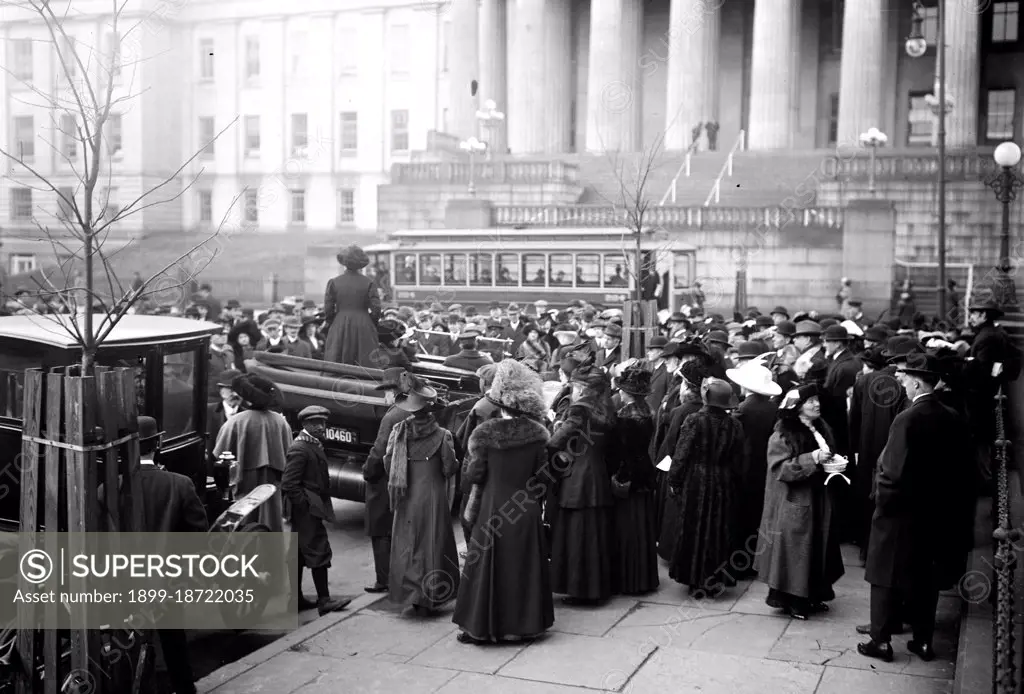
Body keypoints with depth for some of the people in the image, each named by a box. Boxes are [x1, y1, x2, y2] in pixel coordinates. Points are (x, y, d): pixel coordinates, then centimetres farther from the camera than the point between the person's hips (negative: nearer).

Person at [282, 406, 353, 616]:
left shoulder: (314, 445, 14)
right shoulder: (299, 449, -17)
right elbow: (288, 484, -21)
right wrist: (304, 504, -18)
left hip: (310, 509, 10)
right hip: (308, 510, -10)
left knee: (299, 553, 13)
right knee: (319, 552, -7)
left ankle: (296, 598, 20)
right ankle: (324, 601, -3)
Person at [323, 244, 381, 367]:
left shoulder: (333, 282, -2)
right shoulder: (367, 283, -4)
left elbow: (328, 309, -1)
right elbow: (376, 308, -5)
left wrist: (329, 323, 16)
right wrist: (372, 324, 12)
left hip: (339, 328, 1)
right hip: (364, 329, -1)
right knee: (366, 365, 4)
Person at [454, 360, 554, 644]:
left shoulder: (485, 432, -13)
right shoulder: (537, 432, -4)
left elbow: (475, 474, -9)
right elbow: (540, 475, -1)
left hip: (493, 508, -2)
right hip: (526, 512, 3)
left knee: (488, 564, 6)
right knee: (523, 564, 13)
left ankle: (481, 627, 12)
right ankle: (522, 623, 21)